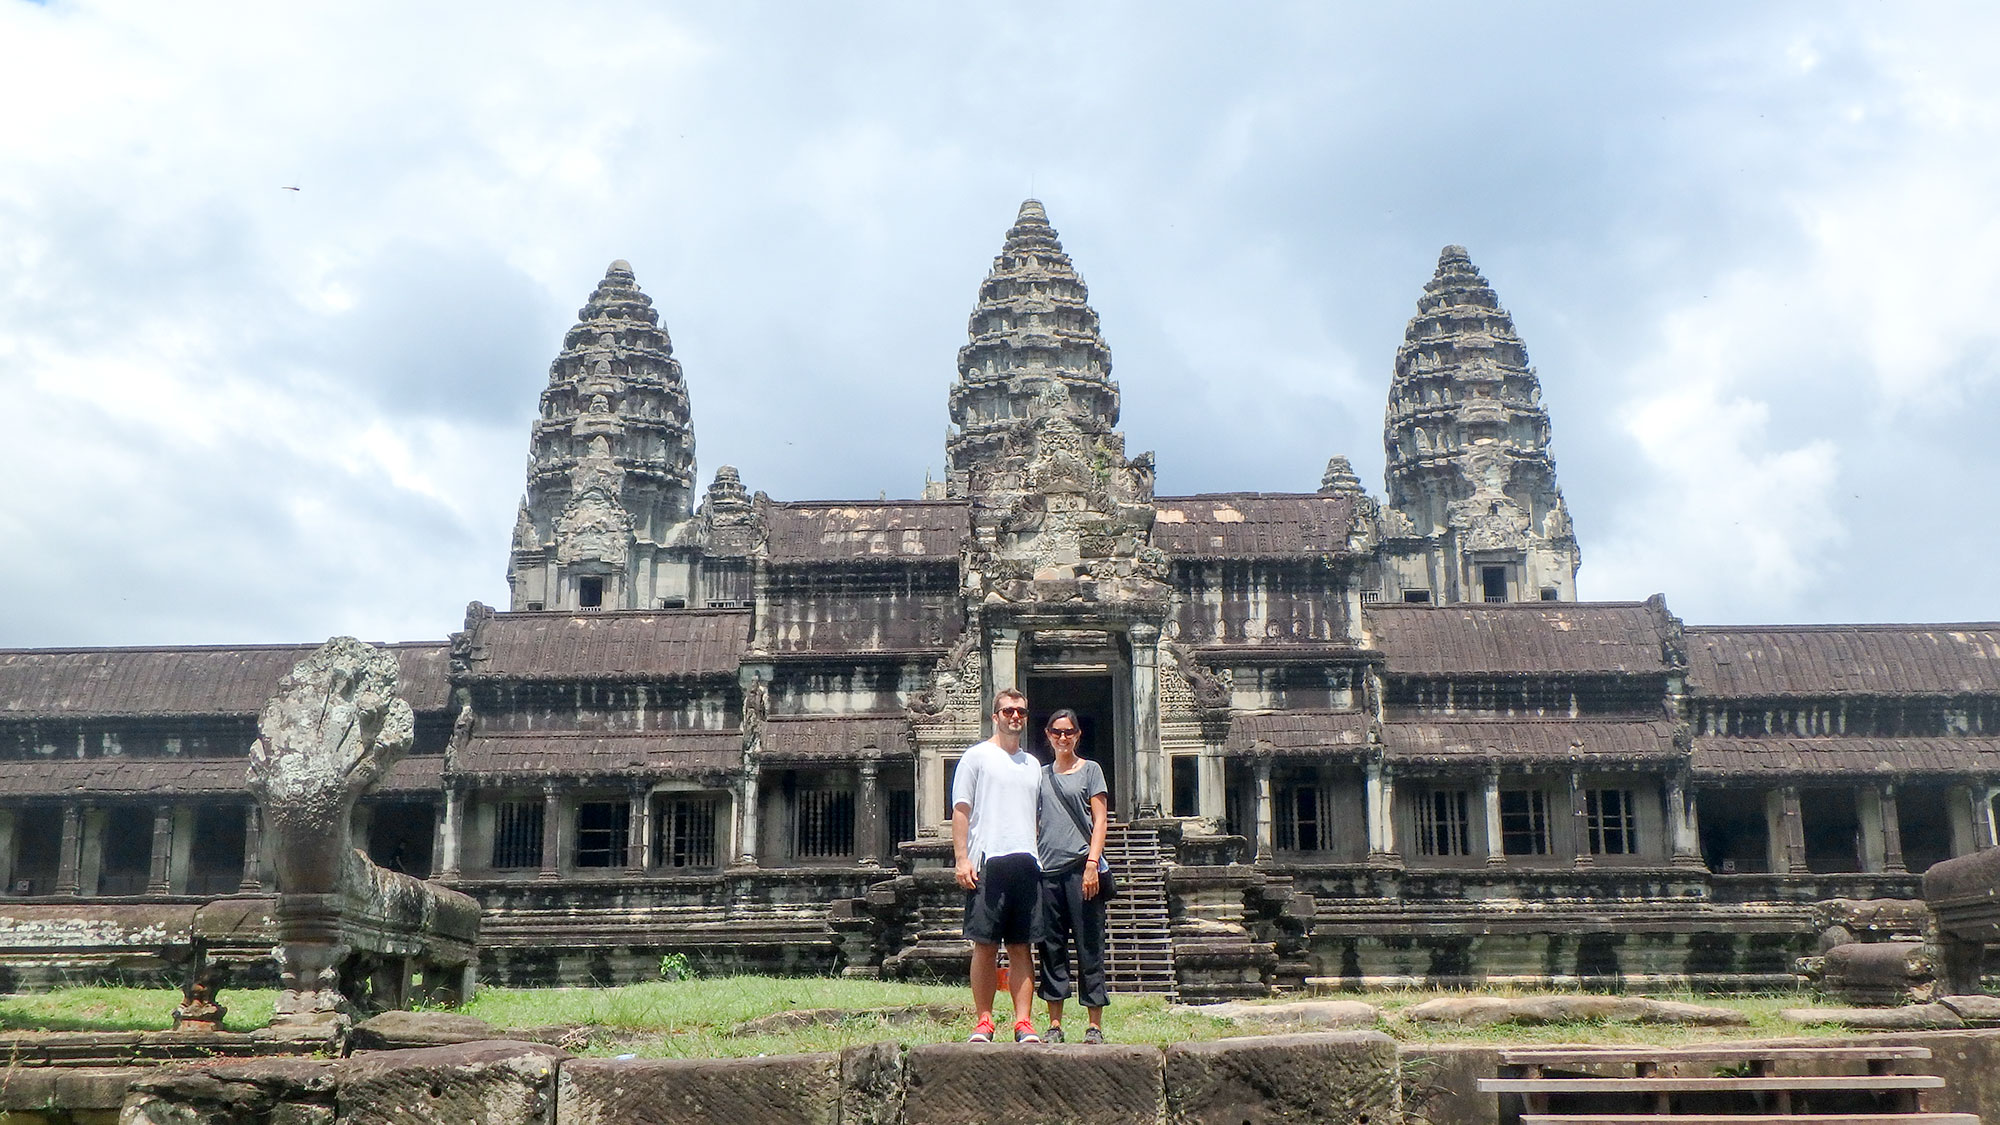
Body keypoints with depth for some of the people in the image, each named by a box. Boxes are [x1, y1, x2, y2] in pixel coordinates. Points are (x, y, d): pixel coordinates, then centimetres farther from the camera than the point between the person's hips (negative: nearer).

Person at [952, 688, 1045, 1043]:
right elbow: (961, 810, 0)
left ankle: (1024, 1023, 4)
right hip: (987, 862, -4)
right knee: (985, 946, -3)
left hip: (1026, 863, 4)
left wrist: (1041, 856, 13)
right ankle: (982, 1023, 3)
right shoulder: (977, 757, 5)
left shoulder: (1032, 764, 21)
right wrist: (962, 858, -9)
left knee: (1021, 947, 4)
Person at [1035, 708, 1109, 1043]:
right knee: (1052, 948, 5)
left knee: (1089, 947, -3)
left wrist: (1092, 864, -11)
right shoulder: (1040, 774, 16)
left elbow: (1100, 820, -1)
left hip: (1080, 868, -4)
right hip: (1047, 868, 4)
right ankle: (1054, 1025, 10)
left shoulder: (1090, 770, 5)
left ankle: (1095, 1026, 1)